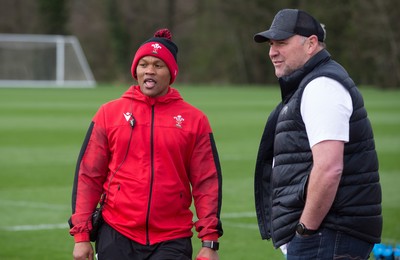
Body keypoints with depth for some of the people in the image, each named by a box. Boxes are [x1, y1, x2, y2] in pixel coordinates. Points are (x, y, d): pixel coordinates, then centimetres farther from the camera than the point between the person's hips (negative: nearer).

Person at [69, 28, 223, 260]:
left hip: (172, 241, -1)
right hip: (117, 238, 1)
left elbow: (208, 182, 3)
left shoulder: (194, 120, 5)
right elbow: (88, 175, 6)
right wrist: (81, 235, -1)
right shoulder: (110, 113, 6)